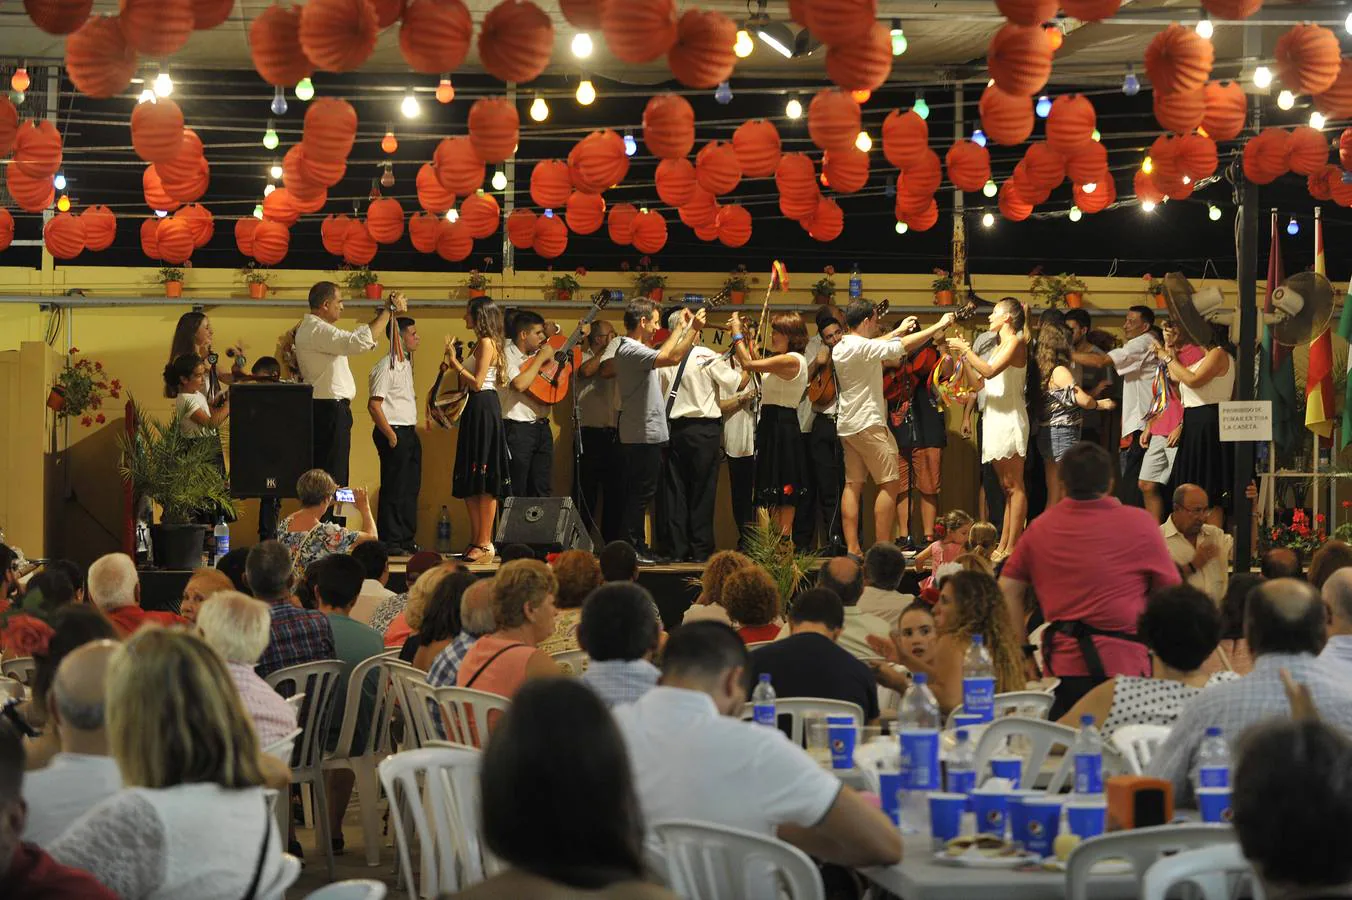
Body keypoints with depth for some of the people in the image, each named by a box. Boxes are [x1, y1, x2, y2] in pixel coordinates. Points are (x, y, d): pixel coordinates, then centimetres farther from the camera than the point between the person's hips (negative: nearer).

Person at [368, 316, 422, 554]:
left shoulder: (406, 364, 16)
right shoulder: (385, 366, -13)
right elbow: (374, 405, -18)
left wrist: (413, 431, 15)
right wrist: (391, 436, -18)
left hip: (409, 433, 9)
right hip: (394, 432, -9)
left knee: (411, 488, 11)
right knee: (394, 489, -6)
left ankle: (406, 540, 17)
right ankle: (390, 542, -2)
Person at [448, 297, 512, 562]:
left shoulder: (487, 343, -11)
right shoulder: (481, 343, 18)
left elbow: (477, 382, -18)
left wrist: (455, 363, -11)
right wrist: (456, 363, 14)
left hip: (484, 409, -11)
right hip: (474, 411, 11)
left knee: (485, 480, -9)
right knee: (470, 481, 10)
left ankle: (485, 544, -9)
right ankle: (476, 541, 14)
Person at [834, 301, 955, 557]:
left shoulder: (840, 348, 10)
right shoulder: (862, 347, -16)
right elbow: (905, 345, -19)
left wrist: (898, 331, 33)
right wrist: (939, 326, -10)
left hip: (846, 426, 9)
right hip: (867, 424, -9)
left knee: (853, 485, 7)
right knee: (890, 483, -5)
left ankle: (852, 549, 3)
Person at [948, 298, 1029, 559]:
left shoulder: (1015, 342, -8)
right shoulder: (1000, 346, 21)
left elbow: (989, 371, -22)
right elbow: (980, 382, 19)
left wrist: (965, 349, -13)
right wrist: (963, 356, 13)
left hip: (1009, 418, -10)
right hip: (995, 420, 10)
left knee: (1014, 487, -9)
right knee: (1006, 488, 9)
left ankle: (1012, 548, -12)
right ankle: (1002, 546, 10)